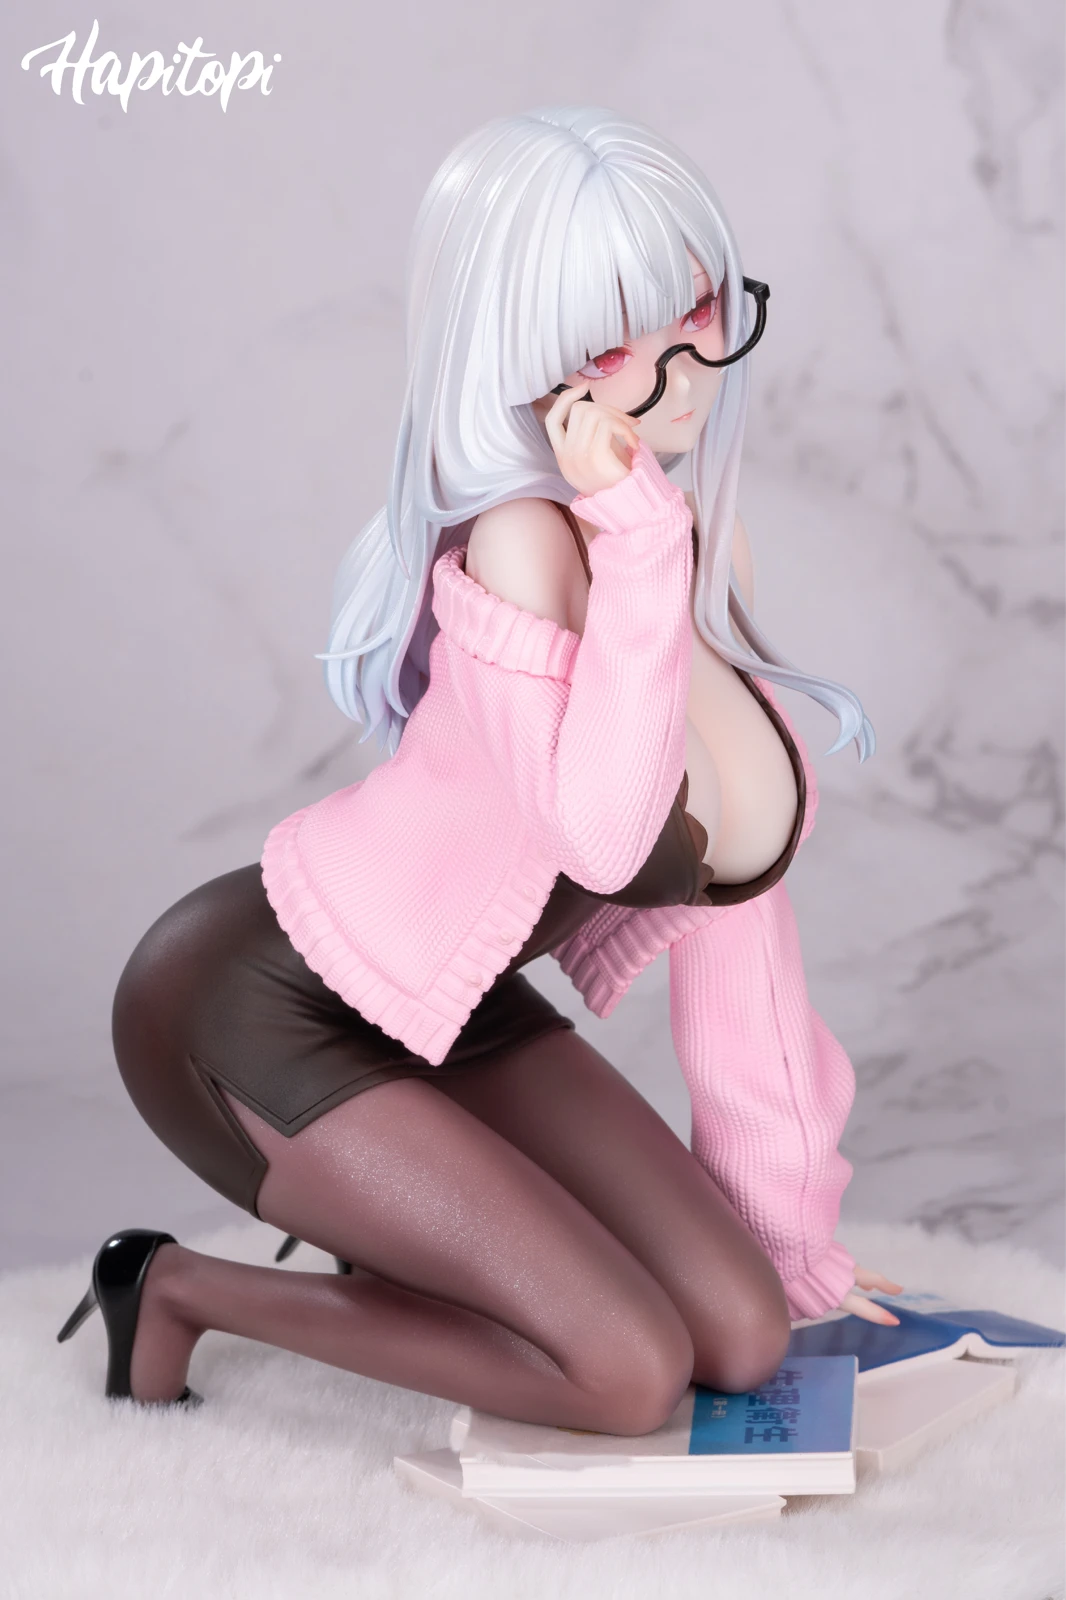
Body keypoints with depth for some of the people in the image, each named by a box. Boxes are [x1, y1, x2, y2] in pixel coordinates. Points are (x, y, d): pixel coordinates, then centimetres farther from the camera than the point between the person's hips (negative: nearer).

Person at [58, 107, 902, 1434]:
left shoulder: (696, 534, -1)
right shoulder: (521, 538, -25)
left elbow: (734, 895, 6)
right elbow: (600, 834, -39)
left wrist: (781, 1214, 10)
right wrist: (636, 539, -33)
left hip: (455, 1013, 8)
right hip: (263, 1010, -7)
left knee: (743, 1337, -1)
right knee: (633, 1373, -14)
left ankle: (377, 1228, 18)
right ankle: (186, 1286, 3)